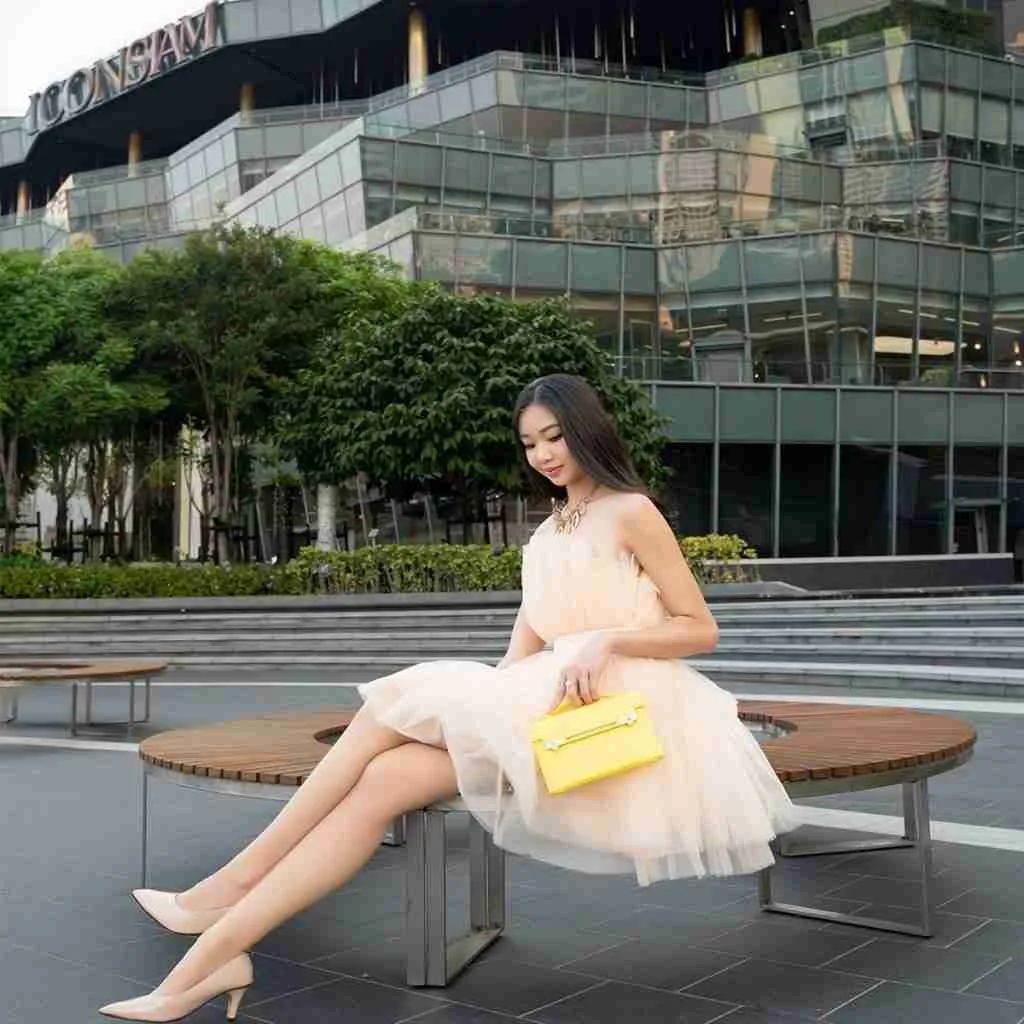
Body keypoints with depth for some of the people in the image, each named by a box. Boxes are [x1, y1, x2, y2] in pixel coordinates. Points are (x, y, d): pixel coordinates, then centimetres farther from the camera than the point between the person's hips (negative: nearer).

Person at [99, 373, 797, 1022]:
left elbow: (701, 629, -2)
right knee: (383, 779, -18)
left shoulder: (632, 513, 4)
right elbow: (524, 650, 16)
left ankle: (234, 885, -14)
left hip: (606, 707, -6)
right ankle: (213, 955, -23)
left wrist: (604, 640, -17)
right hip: (540, 705, 6)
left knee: (393, 704, -21)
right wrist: (486, 698, -5)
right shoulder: (545, 537, 26)